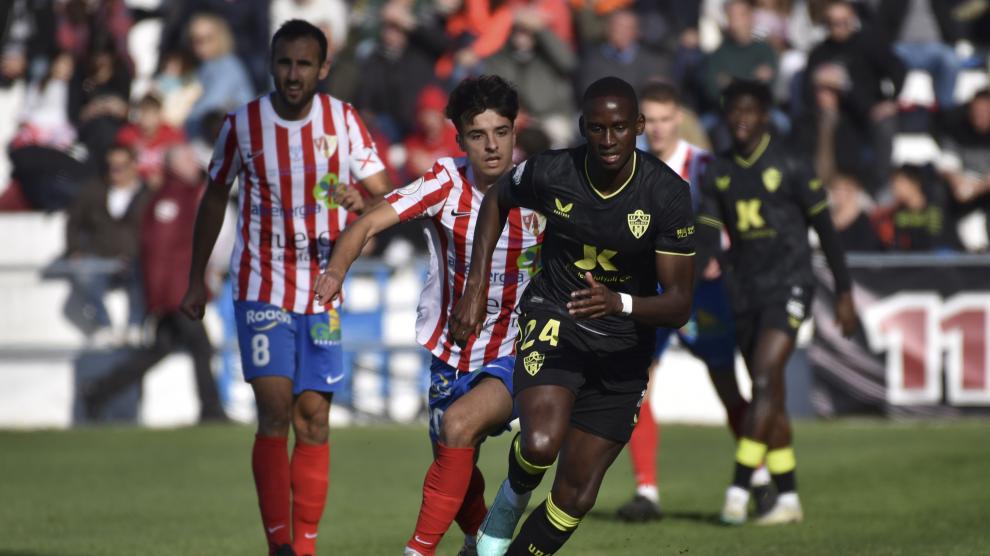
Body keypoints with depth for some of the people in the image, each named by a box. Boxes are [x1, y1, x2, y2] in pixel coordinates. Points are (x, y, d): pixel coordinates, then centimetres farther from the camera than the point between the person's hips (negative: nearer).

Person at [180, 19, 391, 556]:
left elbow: (384, 199, -1)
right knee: (275, 411, -14)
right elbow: (214, 199, 10)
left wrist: (362, 202, -25)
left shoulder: (344, 120, -2)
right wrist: (196, 280, 12)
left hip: (322, 292, 2)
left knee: (314, 420, 2)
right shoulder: (243, 124, -4)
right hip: (260, 286, -2)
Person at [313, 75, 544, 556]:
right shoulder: (446, 183, -12)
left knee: (459, 424, -29)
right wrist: (338, 267, -41)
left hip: (514, 356, -3)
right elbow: (371, 222, -23)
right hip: (449, 355, 3)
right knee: (456, 466, 15)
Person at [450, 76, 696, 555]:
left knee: (576, 498, 1)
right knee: (541, 443, -30)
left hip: (623, 348, 1)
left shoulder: (668, 194, -17)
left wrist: (620, 303, -38)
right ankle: (513, 497, 4)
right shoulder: (550, 172, -15)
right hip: (554, 319, -1)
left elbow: (679, 304, -17)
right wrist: (475, 287, 4)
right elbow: (498, 198, 10)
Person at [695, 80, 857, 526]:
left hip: (788, 286, -5)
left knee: (764, 382, -18)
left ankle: (738, 491, -22)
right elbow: (707, 236, 5)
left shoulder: (790, 167, -3)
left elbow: (825, 229, 1)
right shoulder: (717, 173, 9)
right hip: (744, 292, 5)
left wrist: (844, 293, 1)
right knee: (770, 397, 8)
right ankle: (787, 500, 14)